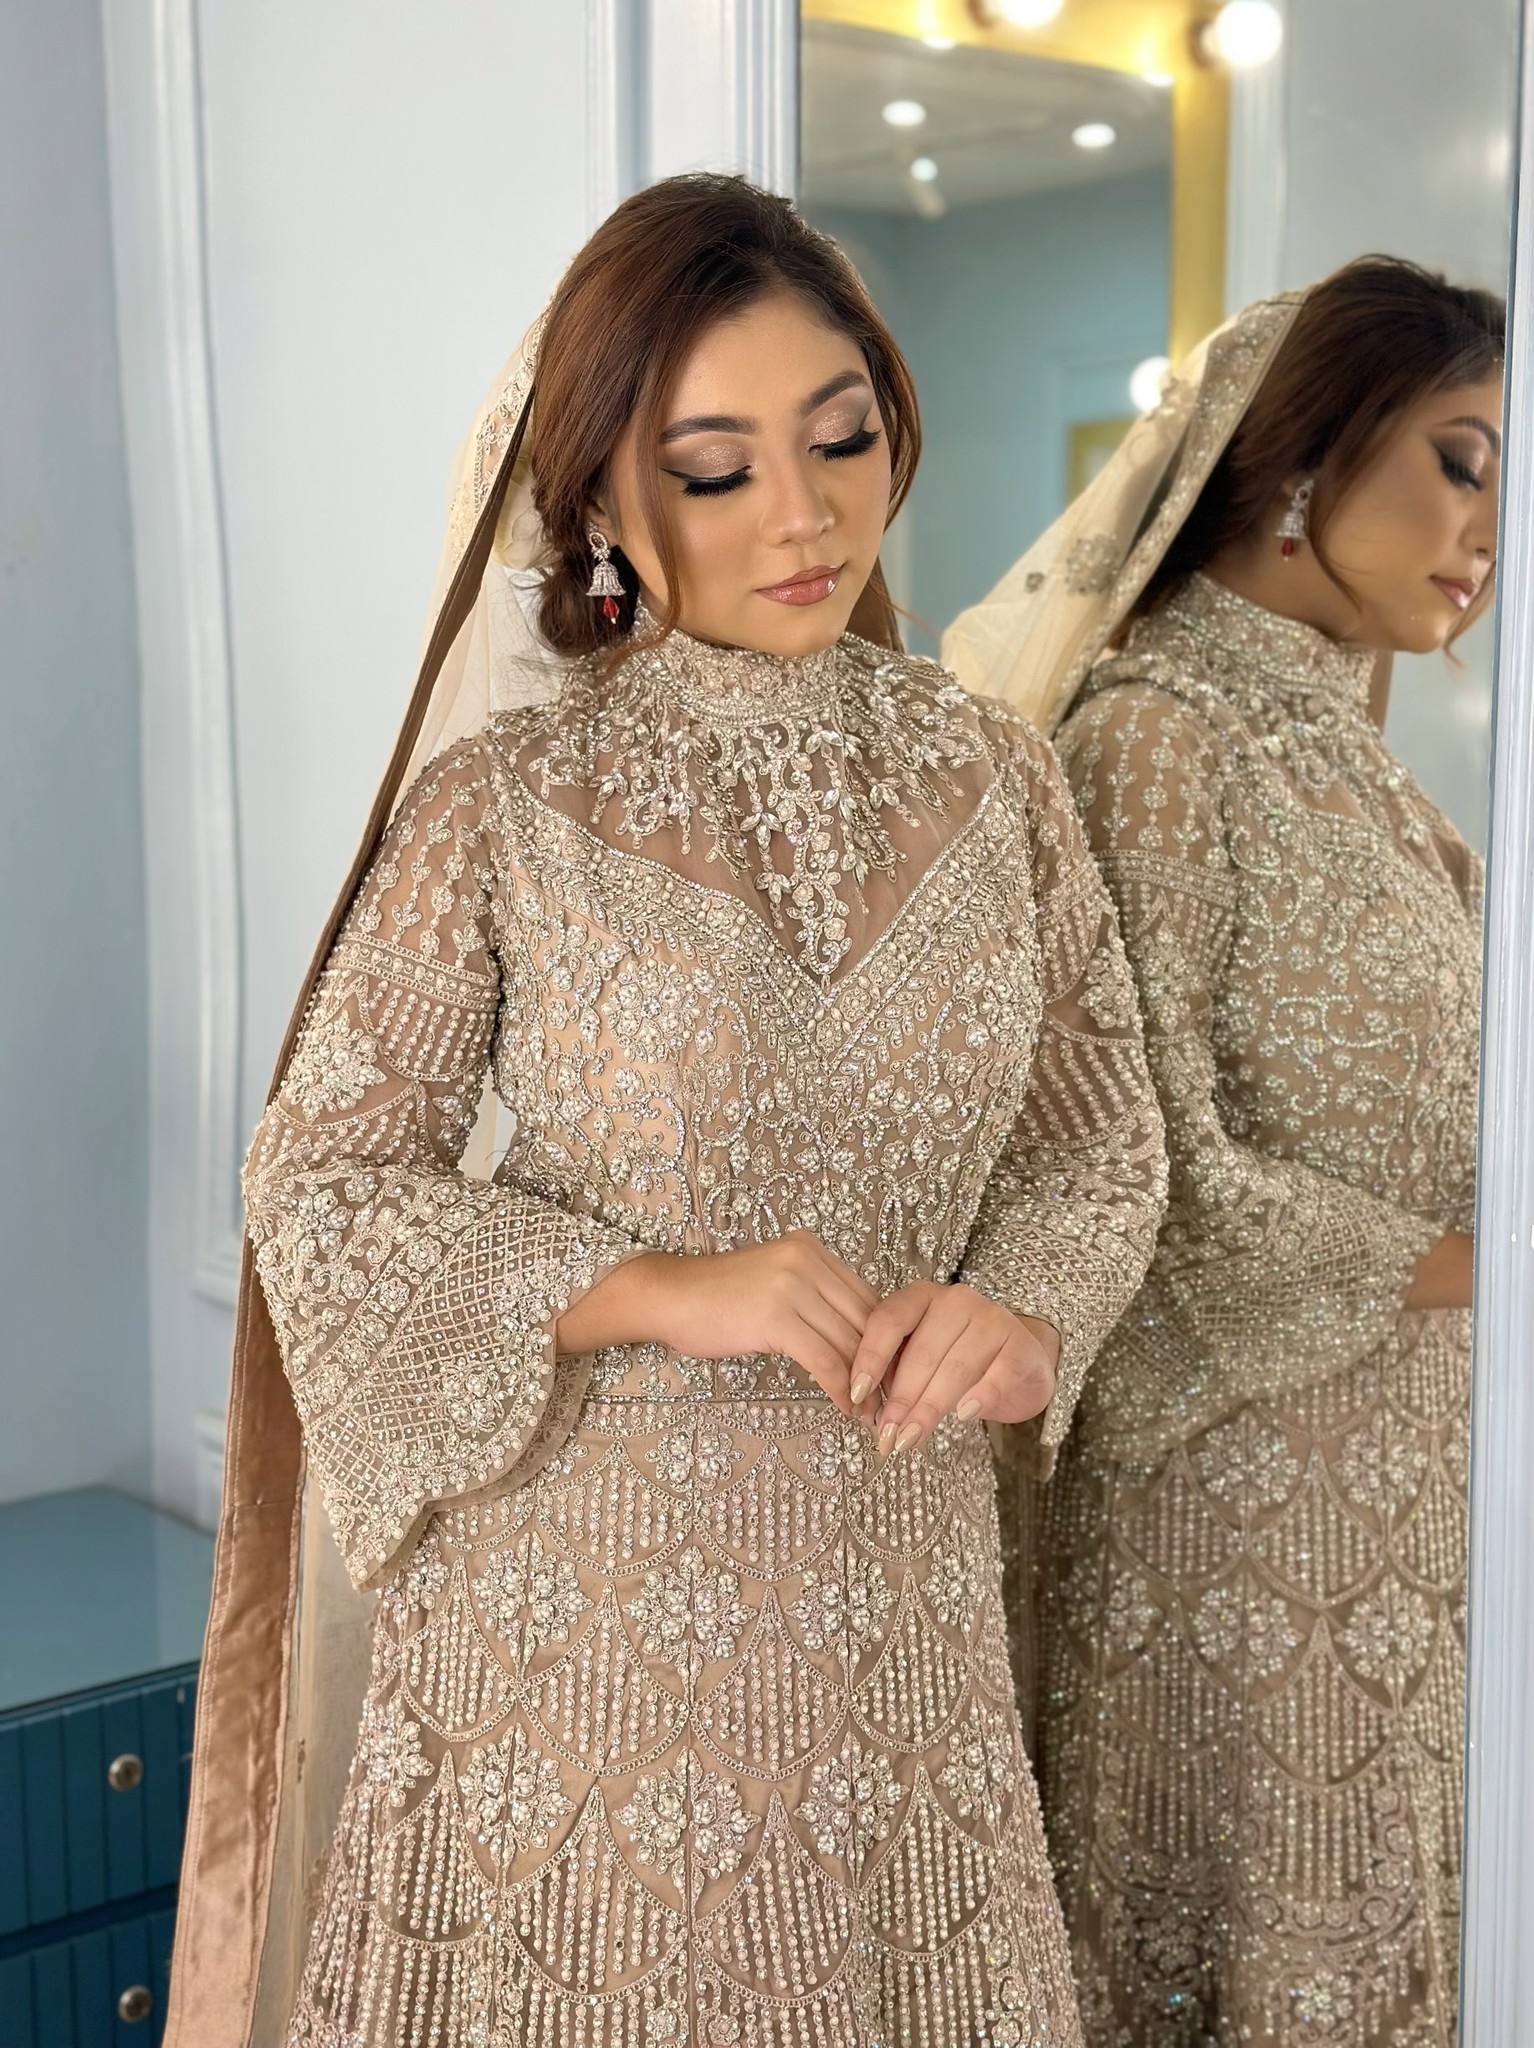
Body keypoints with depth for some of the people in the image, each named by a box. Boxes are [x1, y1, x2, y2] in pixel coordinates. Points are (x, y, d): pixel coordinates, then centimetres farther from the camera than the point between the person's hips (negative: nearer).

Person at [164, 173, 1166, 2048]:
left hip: (897, 1583, 3)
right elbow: (316, 1183, -8)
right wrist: (656, 1291, -19)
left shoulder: (991, 779, -1)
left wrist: (1021, 1312, -13)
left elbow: (1100, 1141, 8)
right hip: (584, 1584, -3)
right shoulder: (506, 799, -10)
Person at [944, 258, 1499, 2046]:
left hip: (1388, 1484, 8)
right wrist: (1459, 1269, -17)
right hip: (1243, 1505, -8)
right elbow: (1158, 1177, -20)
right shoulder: (1156, 731, -16)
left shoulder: (1339, 747, 11)